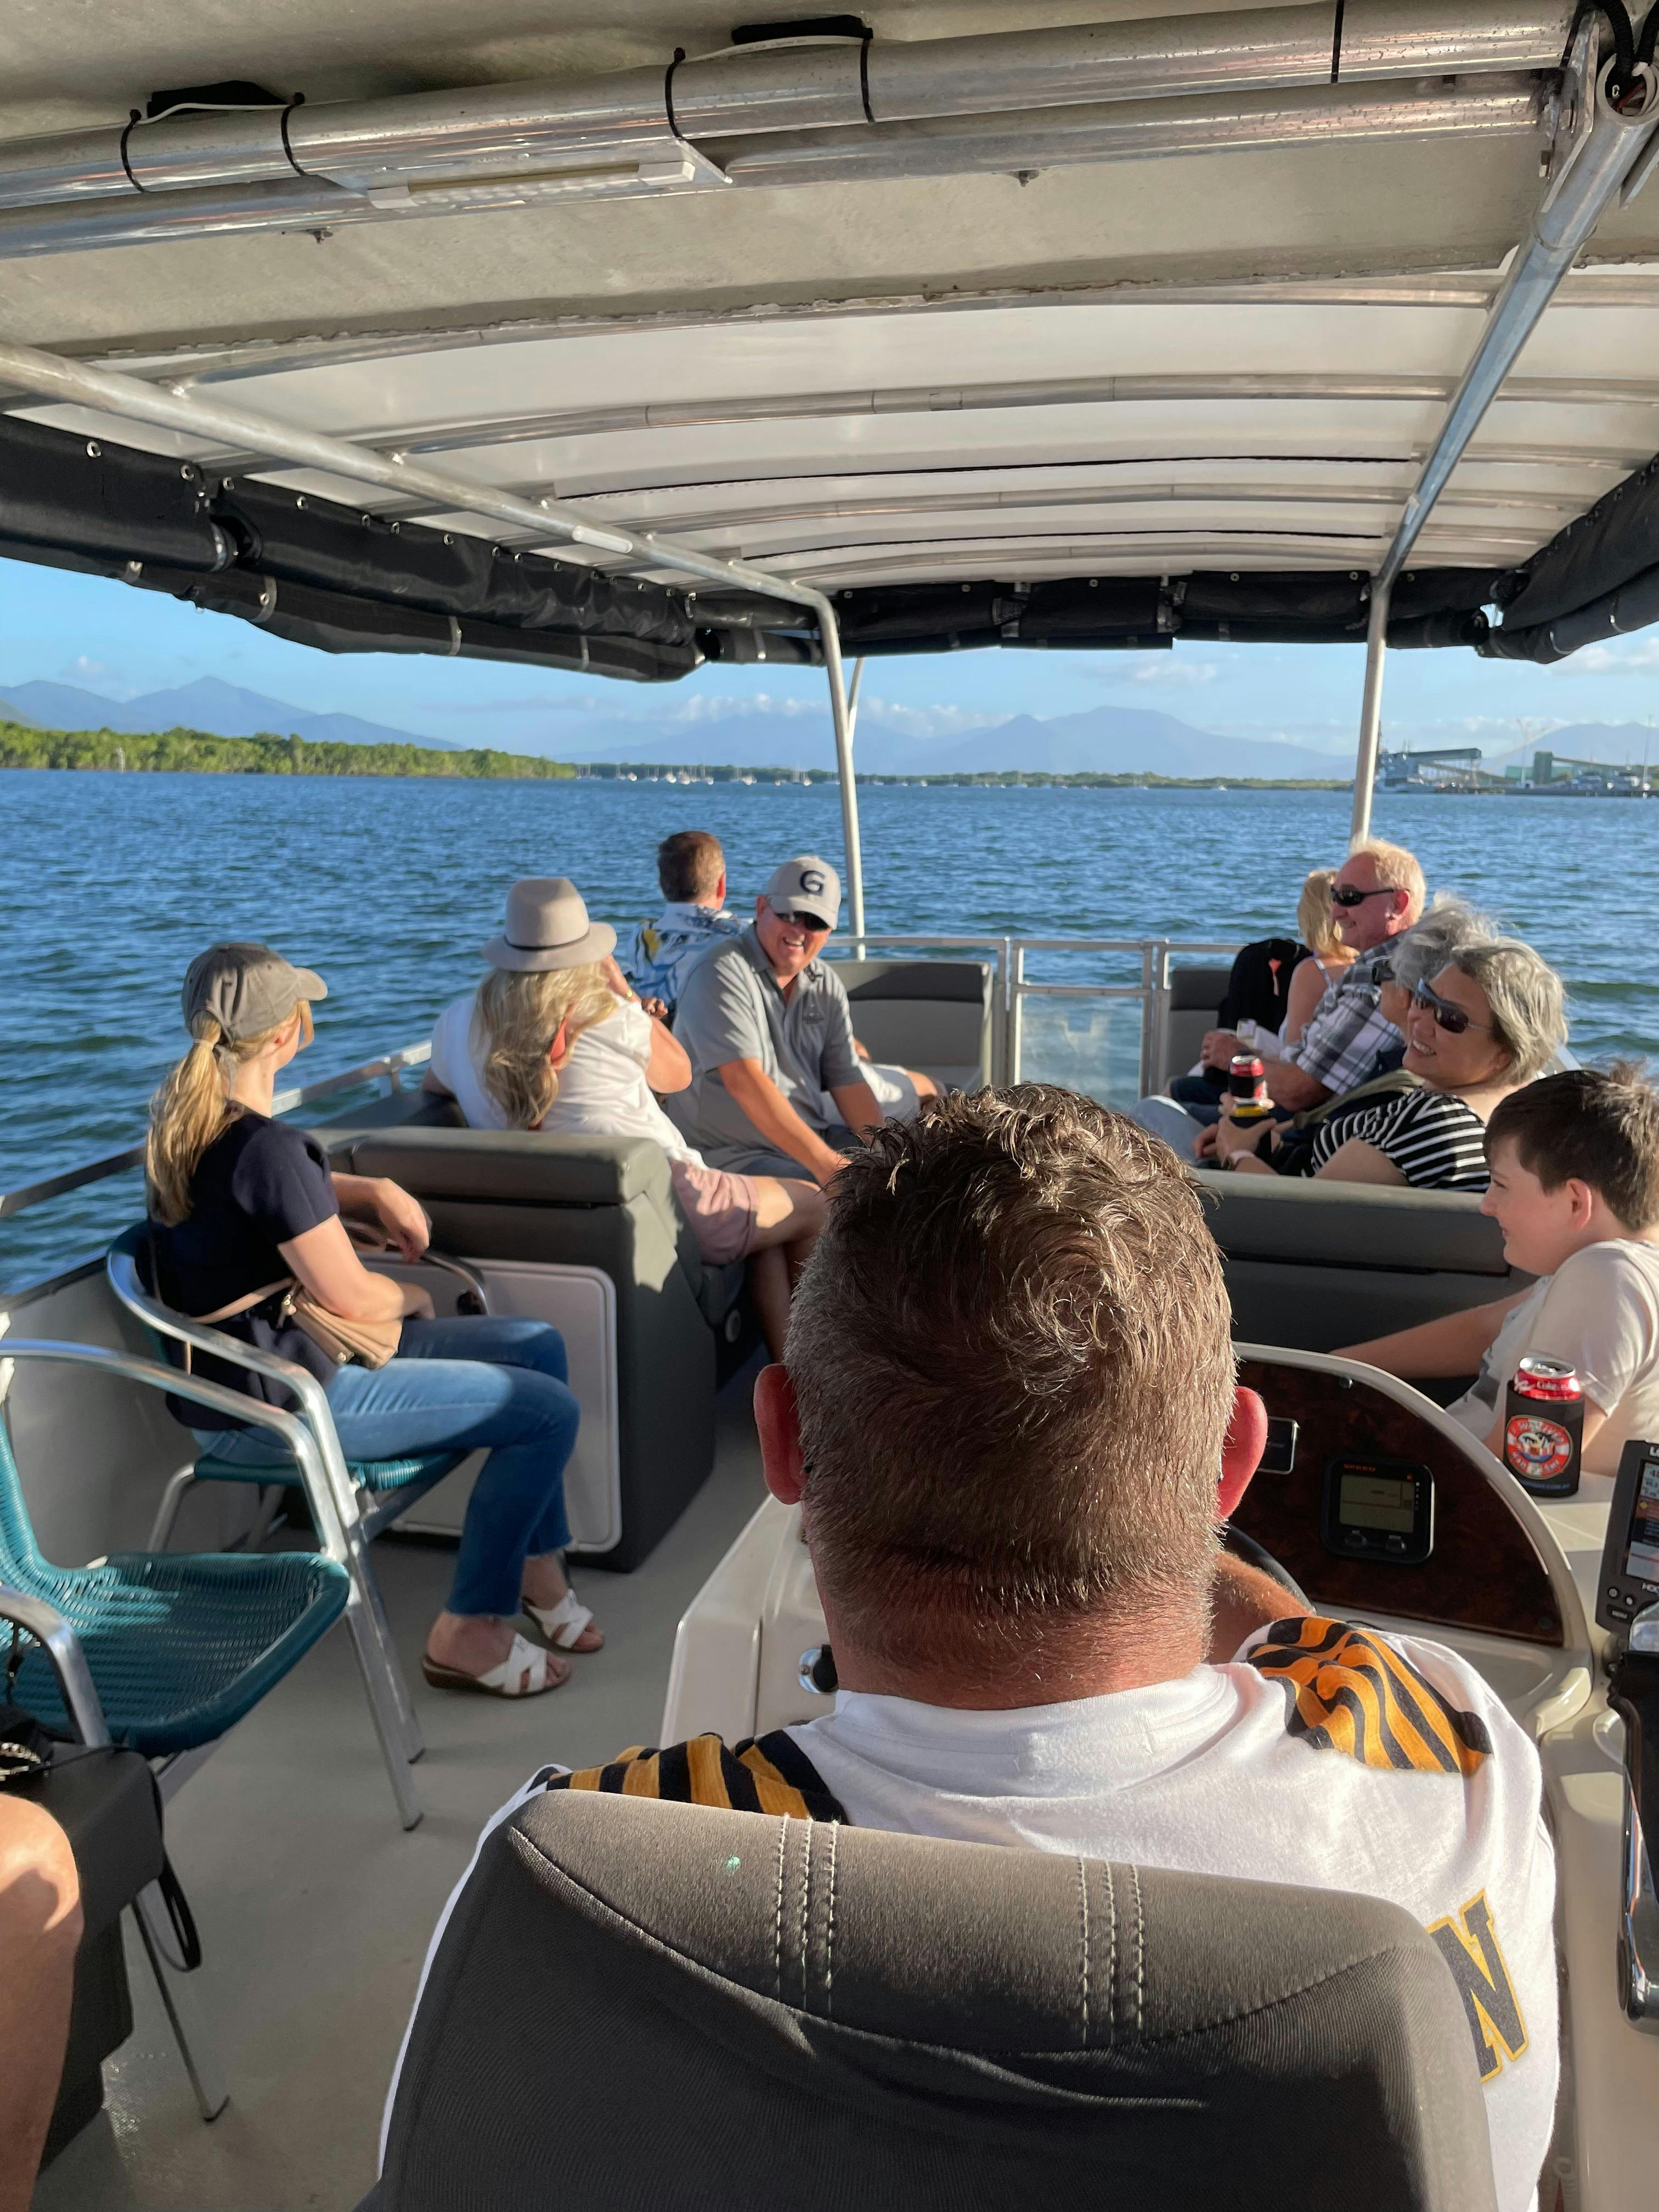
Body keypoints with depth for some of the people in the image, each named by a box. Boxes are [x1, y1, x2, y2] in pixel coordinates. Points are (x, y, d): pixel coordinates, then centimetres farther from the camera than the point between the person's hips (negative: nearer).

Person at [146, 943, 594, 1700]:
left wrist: (374, 1192, 6)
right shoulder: (264, 1146, -26)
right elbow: (351, 1297, -22)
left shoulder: (184, 1117, 5)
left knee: (539, 1347, 12)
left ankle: (536, 1566, 22)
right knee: (550, 1410, -11)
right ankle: (467, 1634, 1)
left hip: (243, 1372, 10)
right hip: (273, 1408, -10)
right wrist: (412, 1296, 1)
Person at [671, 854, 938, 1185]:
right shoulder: (722, 974, -15)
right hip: (738, 1155, -8)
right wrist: (823, 1163, -32)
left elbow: (847, 1083, 7)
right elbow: (744, 1080, -26)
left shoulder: (826, 984, 9)